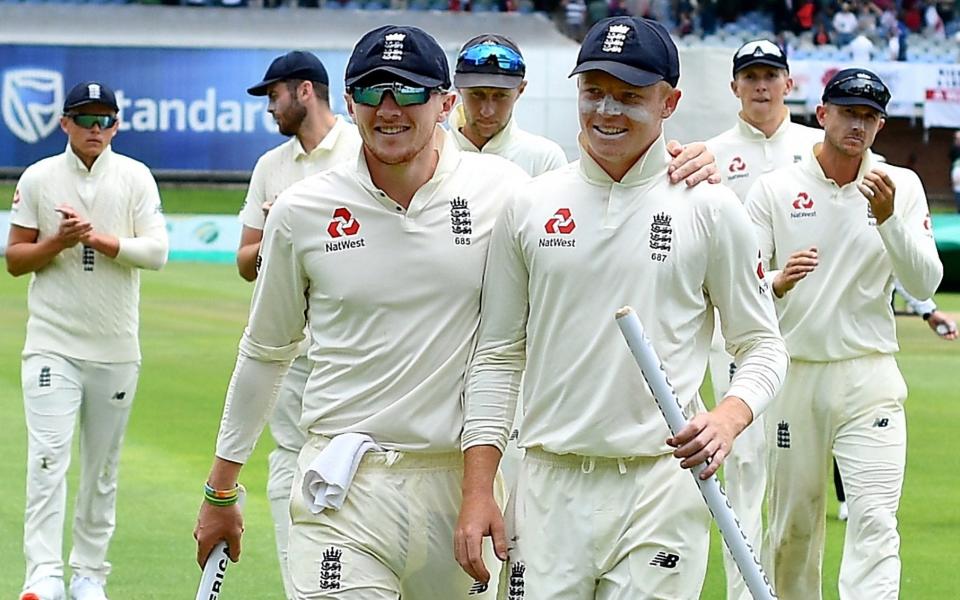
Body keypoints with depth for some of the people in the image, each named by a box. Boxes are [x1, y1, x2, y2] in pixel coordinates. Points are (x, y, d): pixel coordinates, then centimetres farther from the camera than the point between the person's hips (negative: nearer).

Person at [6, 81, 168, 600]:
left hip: (116, 348, 1)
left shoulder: (136, 178, 3)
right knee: (48, 456, -13)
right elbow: (14, 260, 4)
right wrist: (58, 242, -14)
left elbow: (156, 252, -7)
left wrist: (98, 237, -19)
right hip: (53, 344, -1)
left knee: (103, 464, 7)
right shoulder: (37, 179, 3)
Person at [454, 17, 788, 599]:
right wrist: (478, 492, 3)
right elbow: (499, 356, 11)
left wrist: (729, 417, -16)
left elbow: (763, 344, 6)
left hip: (663, 483, -2)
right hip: (549, 486, 2)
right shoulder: (529, 206, 8)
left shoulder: (710, 207, 2)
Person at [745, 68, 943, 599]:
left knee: (874, 517, -13)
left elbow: (924, 283, -4)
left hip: (870, 380, 0)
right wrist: (778, 280, -26)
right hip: (793, 374, 1)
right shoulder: (775, 188, 1)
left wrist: (888, 218, -19)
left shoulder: (902, 187, 4)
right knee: (791, 521, 8)